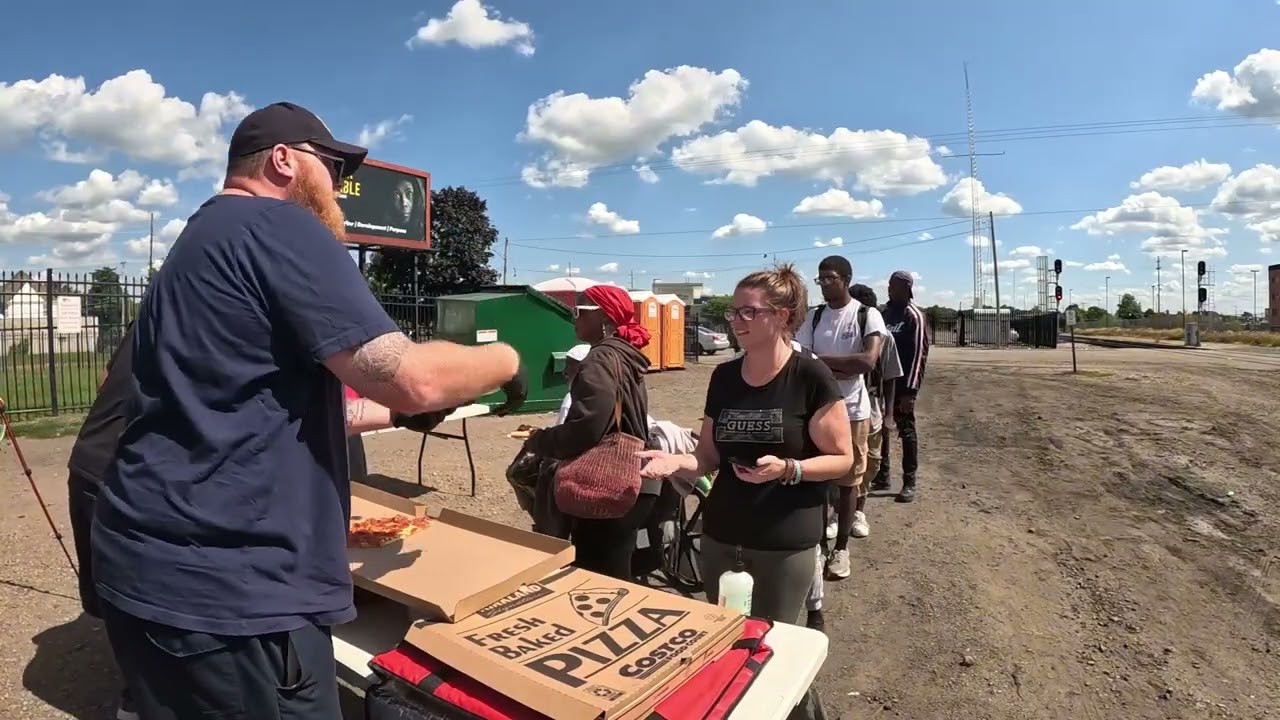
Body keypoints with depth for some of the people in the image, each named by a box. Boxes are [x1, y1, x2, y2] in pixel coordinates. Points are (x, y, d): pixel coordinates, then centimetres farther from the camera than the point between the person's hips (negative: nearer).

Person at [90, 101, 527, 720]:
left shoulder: (203, 239, 17)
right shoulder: (278, 227, -14)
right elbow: (410, 377, -23)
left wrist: (395, 411, 23)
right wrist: (505, 361, -4)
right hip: (223, 585, -10)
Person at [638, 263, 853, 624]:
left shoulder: (811, 376, -12)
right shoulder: (723, 376, 3)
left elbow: (841, 459, -9)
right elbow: (709, 455, 8)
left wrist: (787, 469, -25)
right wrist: (677, 460, -11)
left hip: (785, 545, -4)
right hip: (720, 537, 5)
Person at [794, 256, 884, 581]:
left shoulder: (867, 315, -7)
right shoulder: (813, 317, 3)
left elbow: (868, 361, -21)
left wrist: (822, 360, -17)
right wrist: (842, 370, -19)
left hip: (852, 409, -3)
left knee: (848, 478, 8)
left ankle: (841, 546, 20)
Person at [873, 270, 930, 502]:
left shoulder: (914, 316, -8)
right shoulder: (884, 312, 11)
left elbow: (918, 355, -13)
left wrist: (910, 390, -18)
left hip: (902, 383, -6)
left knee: (906, 430, 1)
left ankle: (909, 483, 10)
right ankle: (881, 477, 23)